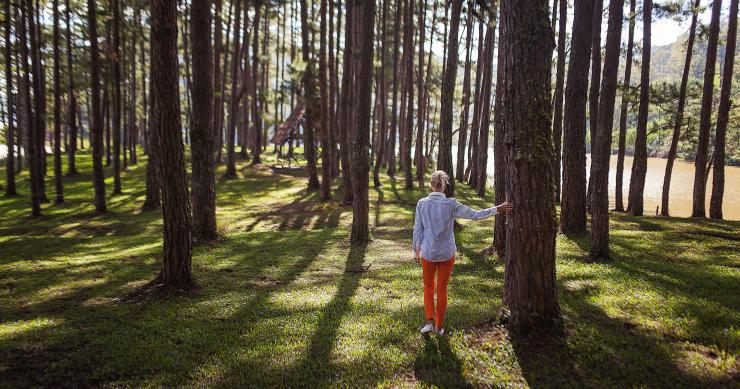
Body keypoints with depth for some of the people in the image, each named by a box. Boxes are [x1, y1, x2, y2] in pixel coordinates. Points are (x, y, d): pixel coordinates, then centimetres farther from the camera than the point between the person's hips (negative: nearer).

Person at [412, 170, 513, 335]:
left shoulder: (422, 204, -10)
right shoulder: (450, 204, -14)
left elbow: (418, 229, -3)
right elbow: (474, 215, -11)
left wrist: (416, 250, 10)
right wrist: (498, 209, -2)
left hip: (428, 253, 1)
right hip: (447, 253, -1)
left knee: (428, 286, 21)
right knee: (442, 289, 14)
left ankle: (430, 321, 11)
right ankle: (439, 326, 22)